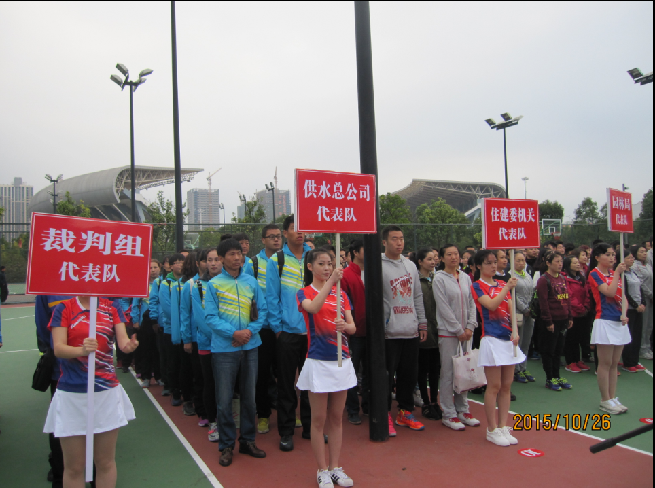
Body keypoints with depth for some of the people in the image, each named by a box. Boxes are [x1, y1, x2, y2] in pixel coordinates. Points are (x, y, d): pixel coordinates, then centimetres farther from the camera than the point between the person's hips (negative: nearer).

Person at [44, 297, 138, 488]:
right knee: (74, 467, 7)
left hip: (107, 392, 2)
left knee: (105, 463, 11)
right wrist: (82, 350, -33)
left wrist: (129, 345, -28)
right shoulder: (63, 309, -2)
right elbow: (58, 348, -13)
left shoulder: (110, 307, 5)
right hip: (72, 394, -2)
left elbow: (123, 340, -4)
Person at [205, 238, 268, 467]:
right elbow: (210, 317, -8)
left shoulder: (251, 281, 5)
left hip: (249, 346, 3)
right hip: (224, 348, -3)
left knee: (249, 396, 13)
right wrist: (234, 333, -18)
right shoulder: (214, 284, -3)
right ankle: (226, 446, 19)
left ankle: (248, 441, 28)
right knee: (224, 400, 4)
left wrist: (250, 330, -12)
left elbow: (261, 310, 4)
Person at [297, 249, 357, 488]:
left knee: (336, 418, 12)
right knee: (319, 419, 5)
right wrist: (331, 281, -35)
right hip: (318, 362, -4)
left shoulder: (341, 293, 9)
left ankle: (335, 468, 24)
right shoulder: (304, 293, -3)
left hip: (341, 361, 4)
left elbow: (353, 326, 2)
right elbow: (313, 307, -28)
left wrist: (344, 326, -21)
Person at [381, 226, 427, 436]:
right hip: (389, 332, -6)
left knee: (409, 374, 13)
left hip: (411, 331, 6)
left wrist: (422, 322, 11)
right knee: (387, 376, 2)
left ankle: (405, 412, 27)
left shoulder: (410, 266, 13)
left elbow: (418, 296, 16)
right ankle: (385, 415, 16)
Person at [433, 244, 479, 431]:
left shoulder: (466, 278, 9)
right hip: (448, 332, -5)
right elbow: (444, 308, -11)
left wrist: (470, 327, -2)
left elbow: (471, 303, 9)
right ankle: (448, 414, 10)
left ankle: (462, 409, 23)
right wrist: (459, 330, -10)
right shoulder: (439, 279, -7)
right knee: (448, 373, -1)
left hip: (465, 332, 5)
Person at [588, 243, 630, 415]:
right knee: (605, 363, -1)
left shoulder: (616, 273, 12)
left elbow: (623, 297, 13)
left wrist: (625, 314, -3)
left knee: (614, 364, 12)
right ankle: (605, 400, 8)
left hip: (619, 323, 7)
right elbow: (610, 292, -20)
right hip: (605, 322, -6)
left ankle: (613, 398, 21)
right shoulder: (595, 274, -8)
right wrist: (617, 273, -16)